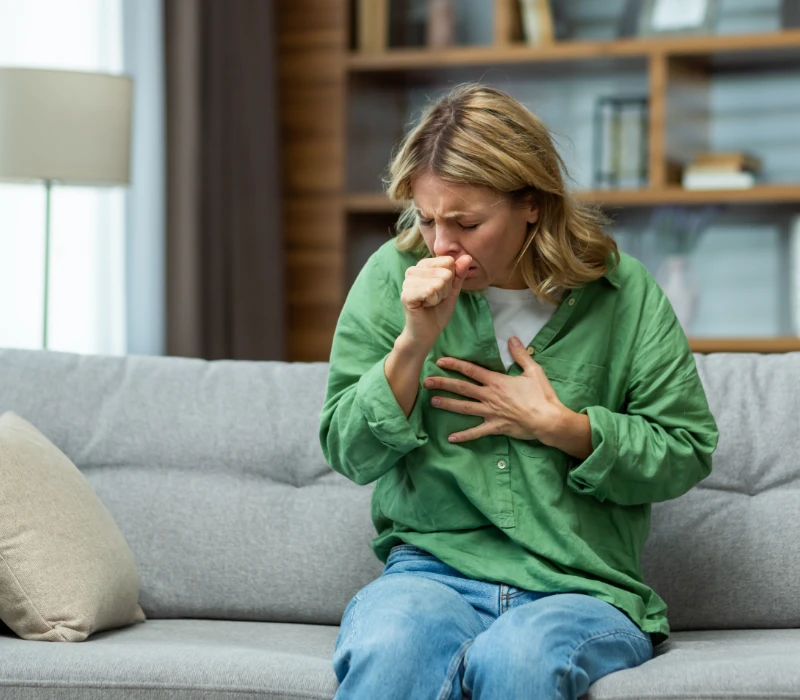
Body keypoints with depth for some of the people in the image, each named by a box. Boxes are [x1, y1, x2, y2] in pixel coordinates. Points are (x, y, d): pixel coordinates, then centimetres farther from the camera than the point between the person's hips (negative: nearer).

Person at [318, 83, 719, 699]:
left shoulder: (622, 294, 2)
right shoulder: (393, 276, 4)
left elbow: (687, 453, 5)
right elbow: (350, 455, 3)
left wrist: (554, 424, -7)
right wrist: (412, 344, -12)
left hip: (581, 586, 0)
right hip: (431, 568, 0)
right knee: (385, 650, -36)